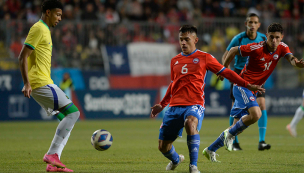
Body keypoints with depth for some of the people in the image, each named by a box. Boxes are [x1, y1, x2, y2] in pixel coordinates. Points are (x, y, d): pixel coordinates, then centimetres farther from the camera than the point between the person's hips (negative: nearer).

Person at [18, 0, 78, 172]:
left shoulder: (45, 31, 22)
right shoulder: (38, 29, -9)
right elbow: (23, 57, -15)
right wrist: (27, 83, -21)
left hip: (45, 83, 10)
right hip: (40, 83, -10)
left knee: (67, 119, 8)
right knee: (73, 112, -14)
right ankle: (52, 154, -16)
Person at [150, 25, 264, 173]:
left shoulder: (204, 57, 4)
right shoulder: (175, 60, 17)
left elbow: (225, 72, 7)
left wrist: (247, 85, 1)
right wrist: (162, 104, 30)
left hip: (194, 105, -5)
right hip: (175, 105, 5)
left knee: (191, 123, -40)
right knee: (163, 146, 4)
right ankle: (175, 159, 41)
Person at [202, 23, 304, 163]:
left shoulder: (281, 48, -3)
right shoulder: (257, 48, -19)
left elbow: (291, 58, -20)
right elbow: (234, 50, -7)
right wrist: (223, 69, 0)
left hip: (253, 90, 7)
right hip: (242, 85, -7)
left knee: (238, 126, 9)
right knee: (256, 114, -29)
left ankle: (210, 150, 21)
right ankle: (230, 133, -7)